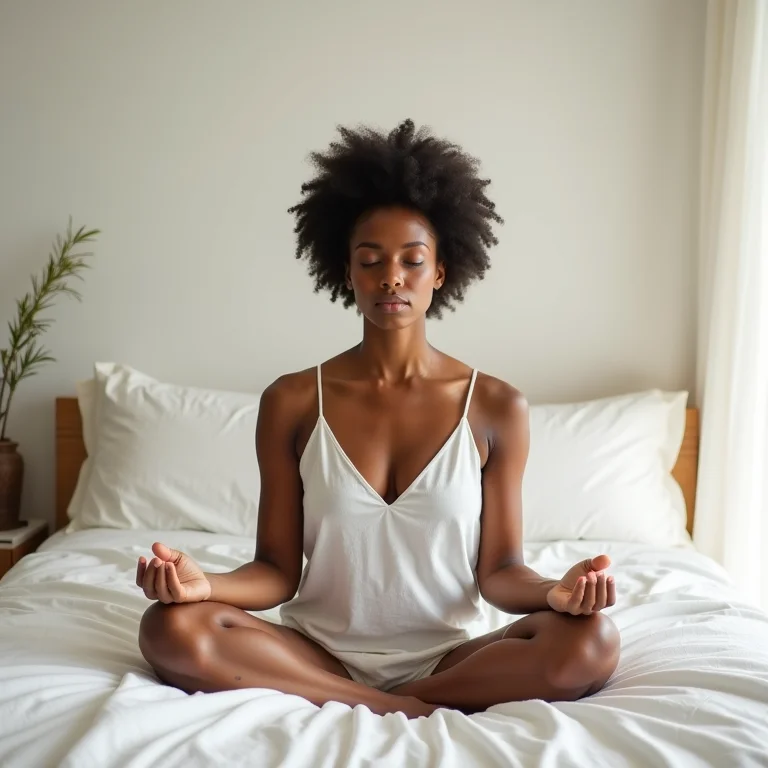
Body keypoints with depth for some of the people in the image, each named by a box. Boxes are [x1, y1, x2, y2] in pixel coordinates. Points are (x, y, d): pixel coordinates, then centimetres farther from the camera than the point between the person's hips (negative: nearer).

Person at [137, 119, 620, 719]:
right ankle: (415, 715, -18)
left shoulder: (496, 407, -1)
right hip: (318, 653, 1)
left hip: (448, 657, 0)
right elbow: (277, 570, -1)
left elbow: (498, 571, 1)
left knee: (590, 643, -28)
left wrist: (555, 591, -22)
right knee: (173, 630, -26)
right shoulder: (292, 402, 0)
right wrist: (205, 584, -22)